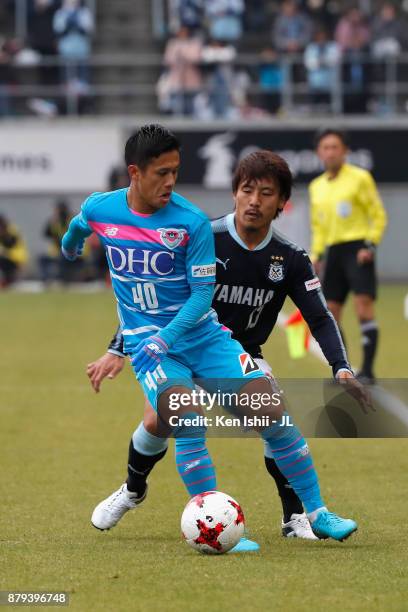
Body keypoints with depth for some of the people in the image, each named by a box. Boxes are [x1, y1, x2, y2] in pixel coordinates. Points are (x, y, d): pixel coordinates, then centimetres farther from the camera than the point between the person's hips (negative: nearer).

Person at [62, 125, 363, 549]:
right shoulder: (99, 210, -6)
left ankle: (318, 515, 3)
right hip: (146, 341, 0)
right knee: (187, 422, -28)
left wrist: (165, 336, -24)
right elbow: (79, 224, 20)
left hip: (202, 335, 0)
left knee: (272, 414, -10)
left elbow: (202, 293, -11)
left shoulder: (192, 223, -14)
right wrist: (70, 242, 42)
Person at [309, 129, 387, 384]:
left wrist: (370, 246, -13)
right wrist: (316, 256, 12)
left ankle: (368, 370, -13)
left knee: (364, 308, -14)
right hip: (333, 251, 6)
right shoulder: (317, 187, 15)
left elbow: (379, 216, -2)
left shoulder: (360, 178, -3)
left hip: (358, 249, -6)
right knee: (331, 313, 3)